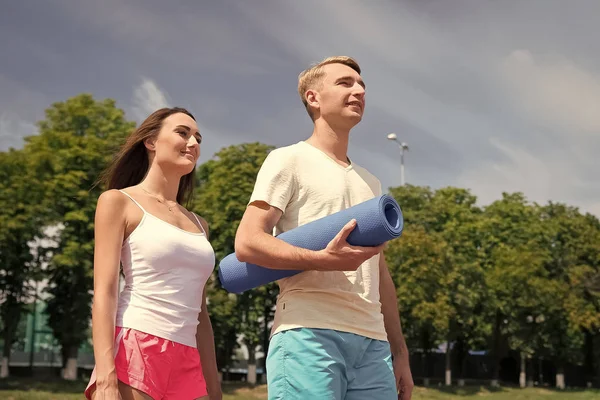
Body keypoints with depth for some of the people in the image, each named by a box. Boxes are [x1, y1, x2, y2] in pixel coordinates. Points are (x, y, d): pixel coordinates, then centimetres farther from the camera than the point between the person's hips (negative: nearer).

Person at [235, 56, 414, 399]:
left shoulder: (371, 183, 26)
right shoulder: (290, 160, 5)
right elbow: (247, 243, -6)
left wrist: (399, 351, 20)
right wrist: (323, 259, -21)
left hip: (373, 343, 6)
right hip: (308, 334, -6)